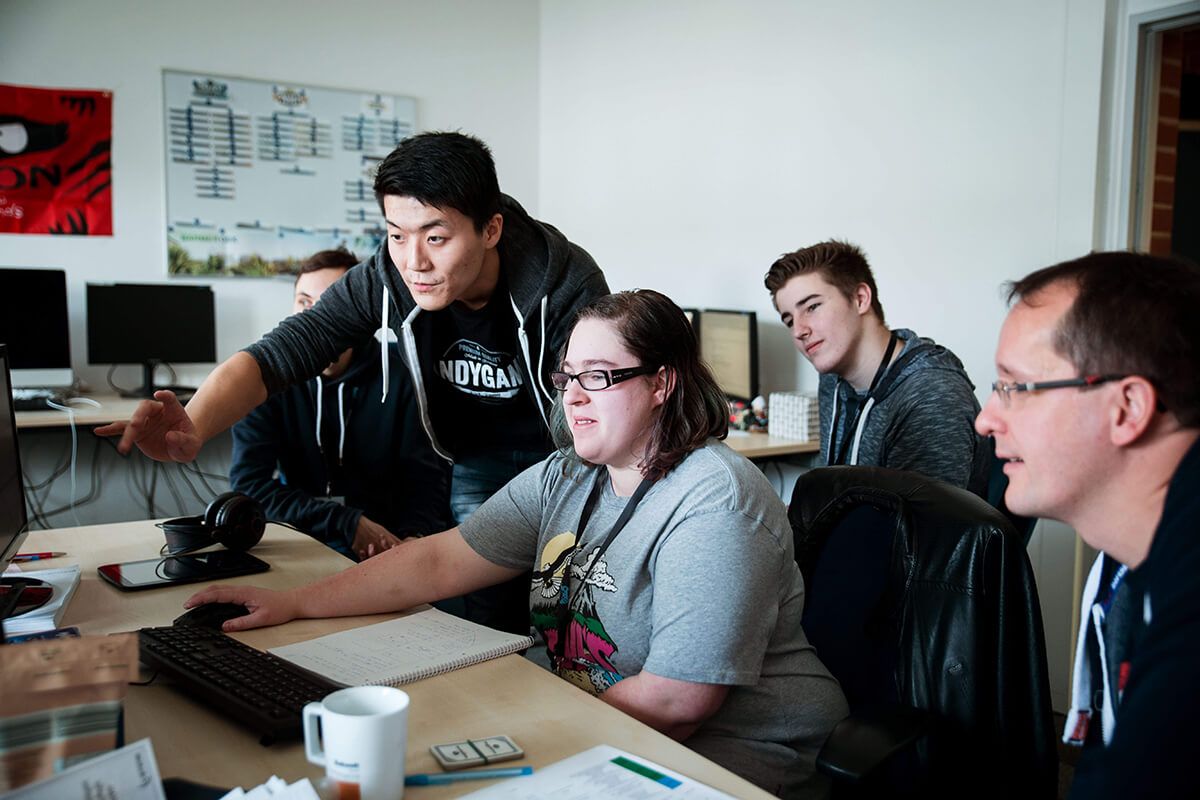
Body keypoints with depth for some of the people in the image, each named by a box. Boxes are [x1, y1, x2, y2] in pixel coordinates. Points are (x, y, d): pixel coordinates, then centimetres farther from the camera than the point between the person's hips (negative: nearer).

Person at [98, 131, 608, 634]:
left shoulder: (567, 284, -29)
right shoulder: (386, 279, -20)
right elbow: (277, 354, -25)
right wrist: (194, 429, -43)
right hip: (479, 462, 3)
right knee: (489, 617, 4)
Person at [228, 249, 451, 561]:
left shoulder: (402, 374, -3)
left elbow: (427, 479, -4)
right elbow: (249, 483, -9)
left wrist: (411, 538, -26)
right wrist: (349, 523, -19)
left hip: (393, 538, -1)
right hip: (305, 541, 1)